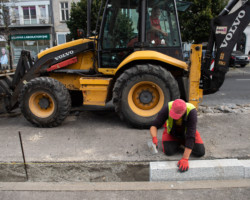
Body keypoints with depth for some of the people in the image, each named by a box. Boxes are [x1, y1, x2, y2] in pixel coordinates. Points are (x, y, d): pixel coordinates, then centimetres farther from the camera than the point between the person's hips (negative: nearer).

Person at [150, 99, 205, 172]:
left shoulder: (191, 112, -41)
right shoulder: (167, 108, -36)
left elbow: (190, 136, -45)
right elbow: (154, 126, -36)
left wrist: (185, 159, -50)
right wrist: (154, 138, -59)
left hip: (187, 132, 0)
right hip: (172, 131, 1)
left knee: (200, 152, -17)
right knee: (169, 152, -22)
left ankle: (183, 142, 14)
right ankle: (178, 142, 13)